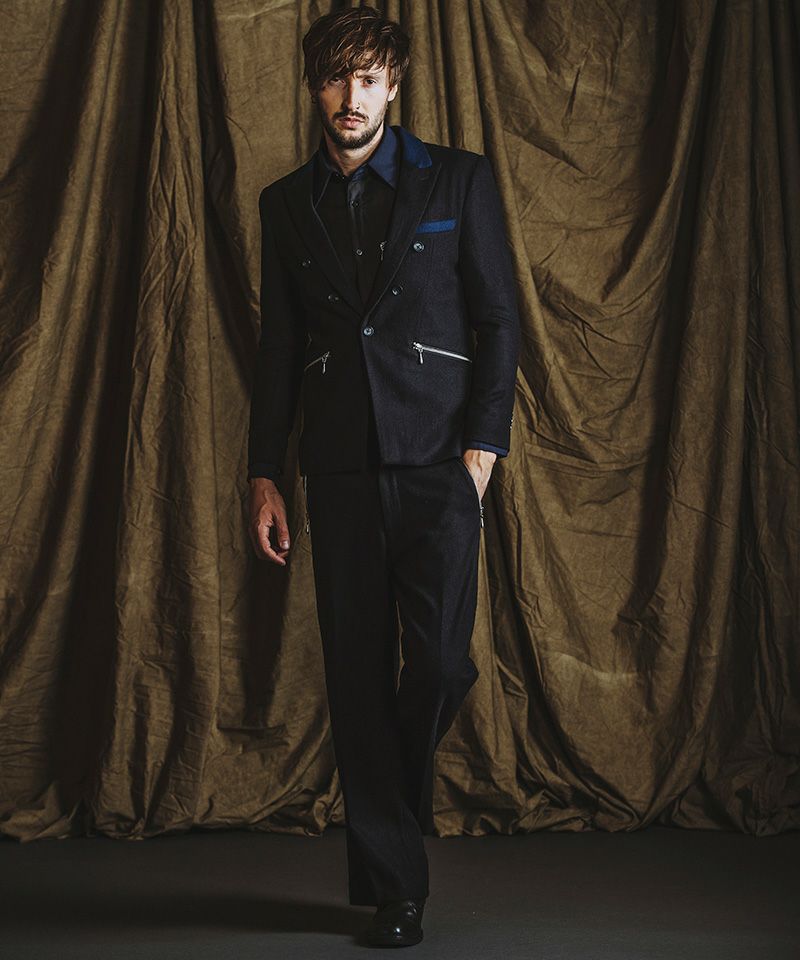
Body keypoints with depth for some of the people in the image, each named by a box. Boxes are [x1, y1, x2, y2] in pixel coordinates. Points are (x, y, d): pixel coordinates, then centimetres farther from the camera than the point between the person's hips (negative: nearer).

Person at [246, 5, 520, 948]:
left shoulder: (458, 180, 5)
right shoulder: (287, 203, 12)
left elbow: (498, 321, 3)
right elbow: (277, 348, 14)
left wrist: (481, 446, -7)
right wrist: (264, 475, 9)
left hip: (437, 457, -2)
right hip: (340, 470, 2)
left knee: (439, 661, -11)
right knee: (360, 677, 2)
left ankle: (396, 800, 23)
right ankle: (392, 888, 13)